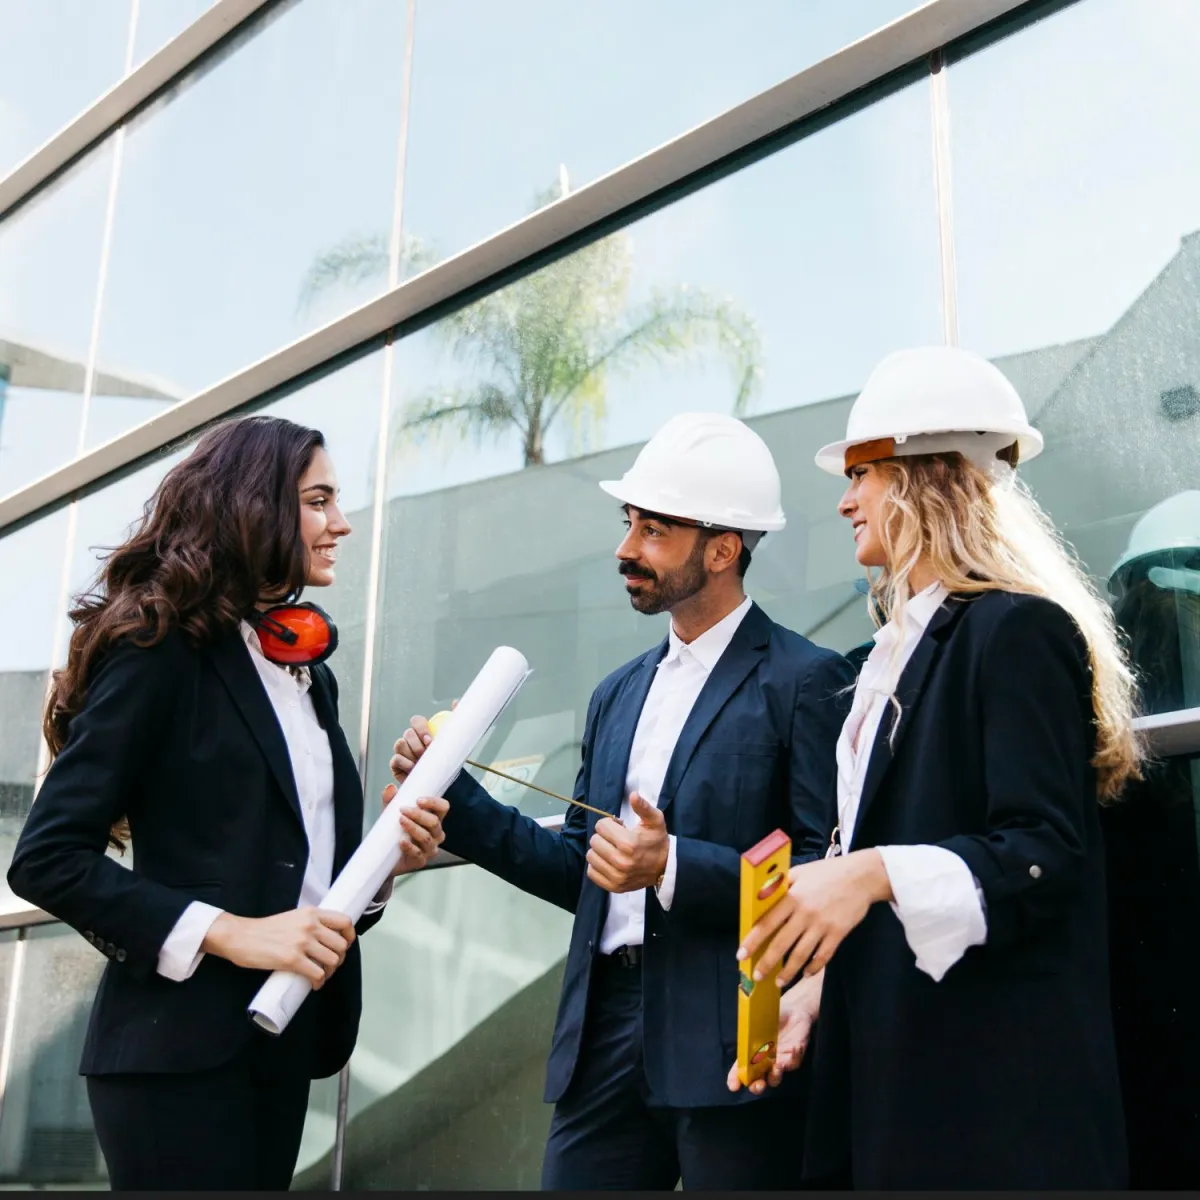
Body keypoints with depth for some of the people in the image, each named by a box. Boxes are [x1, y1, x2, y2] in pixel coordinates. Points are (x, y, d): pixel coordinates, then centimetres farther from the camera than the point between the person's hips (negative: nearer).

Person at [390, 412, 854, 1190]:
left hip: (731, 1045, -6)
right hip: (606, 1033, 6)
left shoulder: (807, 681, -7)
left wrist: (675, 868, -23)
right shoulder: (618, 695, 14)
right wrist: (454, 796, 6)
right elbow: (584, 873, 14)